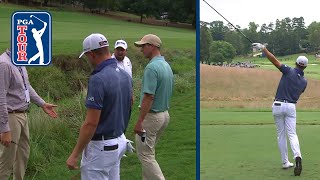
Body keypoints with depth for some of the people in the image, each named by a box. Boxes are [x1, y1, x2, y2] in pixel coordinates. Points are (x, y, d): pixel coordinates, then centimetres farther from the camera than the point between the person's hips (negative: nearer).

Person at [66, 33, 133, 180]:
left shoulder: (98, 79, -23)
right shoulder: (125, 75, 5)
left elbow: (91, 123, -24)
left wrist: (75, 154, -18)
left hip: (101, 146, -9)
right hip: (120, 141, 9)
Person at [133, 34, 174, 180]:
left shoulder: (152, 67, -21)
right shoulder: (167, 66, 9)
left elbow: (149, 97, -25)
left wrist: (139, 121, -22)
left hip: (151, 116, -9)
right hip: (164, 114, 9)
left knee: (145, 155, -3)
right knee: (148, 153, 19)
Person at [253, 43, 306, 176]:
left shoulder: (289, 71, -4)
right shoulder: (304, 81, 7)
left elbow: (274, 60, -14)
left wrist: (263, 48, -10)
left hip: (278, 106, -1)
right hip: (291, 107, 1)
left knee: (281, 135, 9)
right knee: (292, 134, -2)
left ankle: (285, 162, 12)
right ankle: (297, 156, -29)